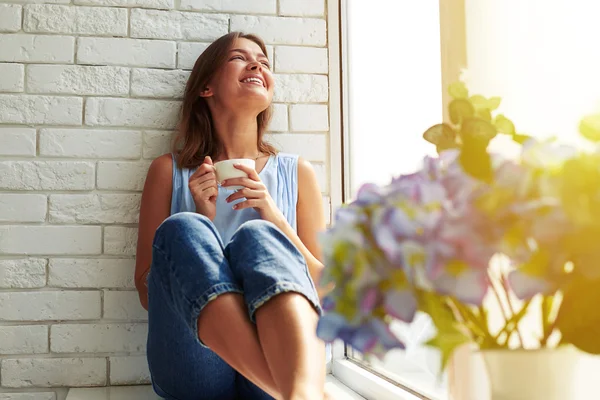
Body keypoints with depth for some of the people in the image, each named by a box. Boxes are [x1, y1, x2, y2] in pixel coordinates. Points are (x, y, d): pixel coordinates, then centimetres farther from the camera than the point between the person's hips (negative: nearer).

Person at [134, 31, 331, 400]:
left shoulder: (298, 173, 15)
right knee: (181, 230, -25)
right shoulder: (169, 171, 13)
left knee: (256, 236, -27)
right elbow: (149, 292, 10)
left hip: (278, 346, 0)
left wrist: (274, 220, -4)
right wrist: (200, 220, -5)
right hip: (194, 367, 0)